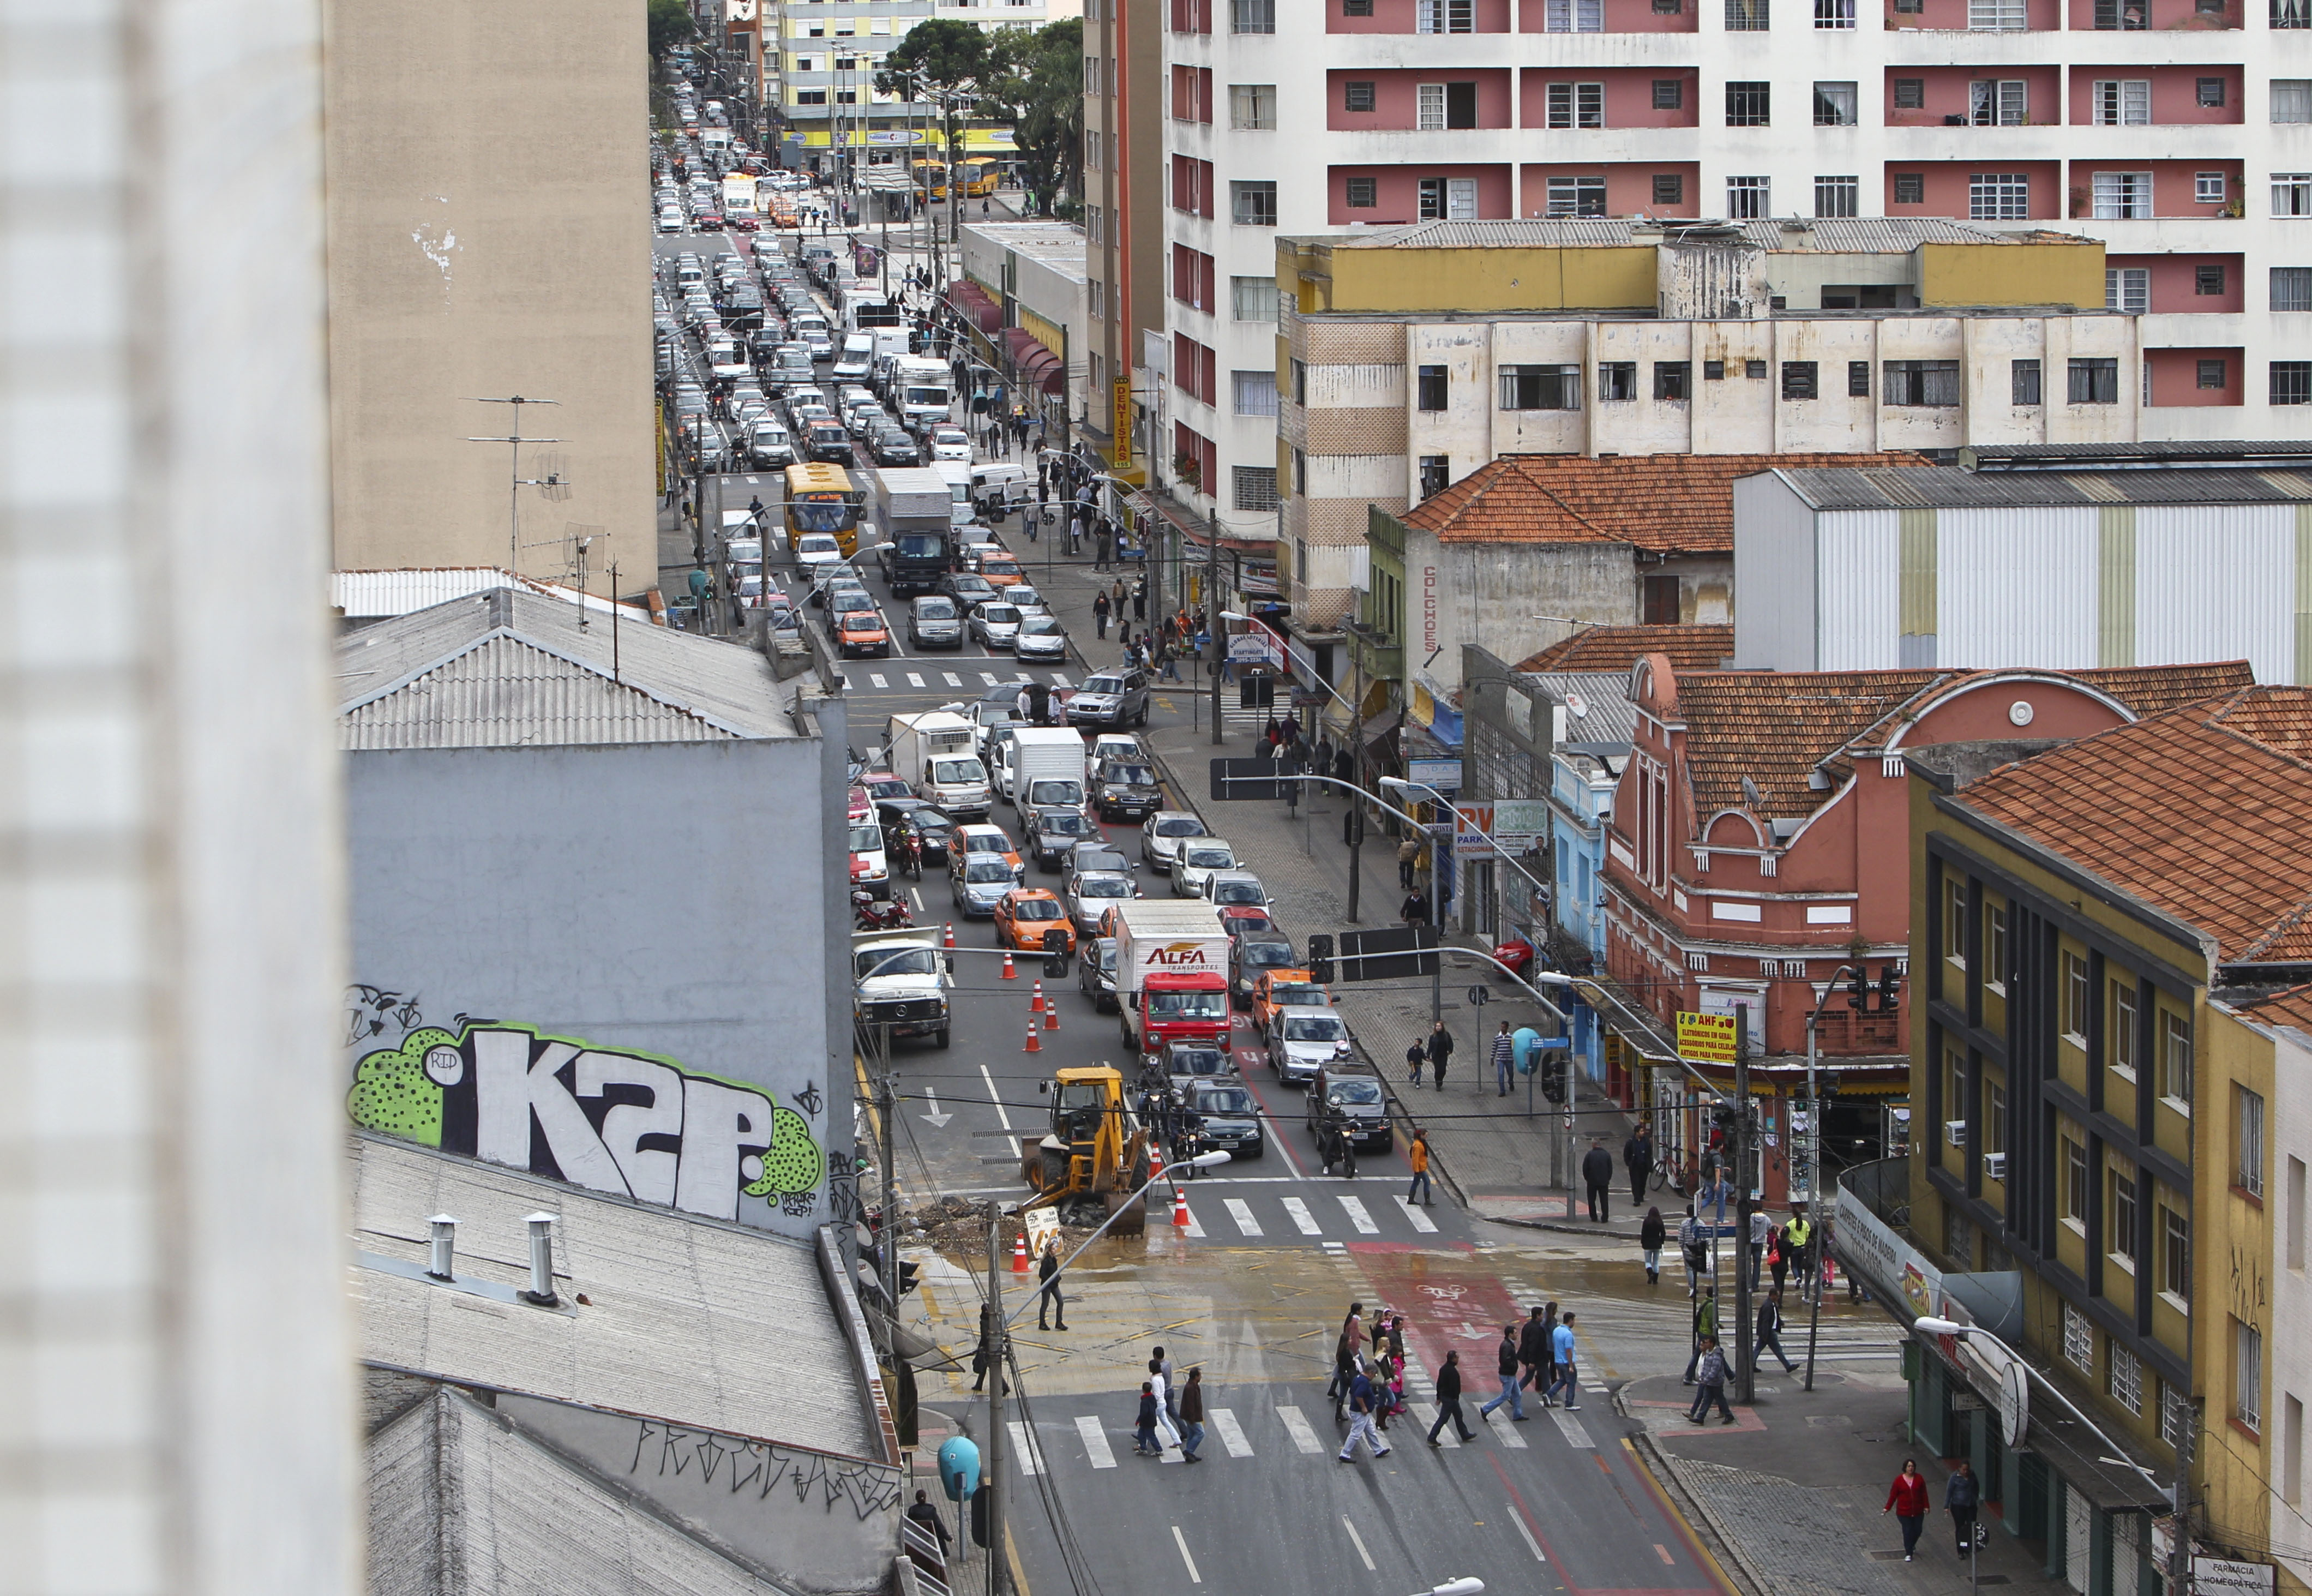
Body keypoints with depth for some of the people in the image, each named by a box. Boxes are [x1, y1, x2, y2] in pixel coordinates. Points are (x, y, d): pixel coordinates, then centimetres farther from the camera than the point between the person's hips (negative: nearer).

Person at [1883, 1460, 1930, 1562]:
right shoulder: (1899, 1480, -6)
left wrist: (1926, 1507, 0)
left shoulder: (1919, 1478, -2)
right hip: (1904, 1512, -2)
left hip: (1918, 1511, 2)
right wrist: (1887, 1508, -1)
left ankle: (1911, 1545, 41)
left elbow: (1924, 1494, 3)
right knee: (1908, 1532, -2)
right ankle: (1908, 1554, 8)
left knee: (1918, 1530, 10)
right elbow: (1893, 1495, -1)